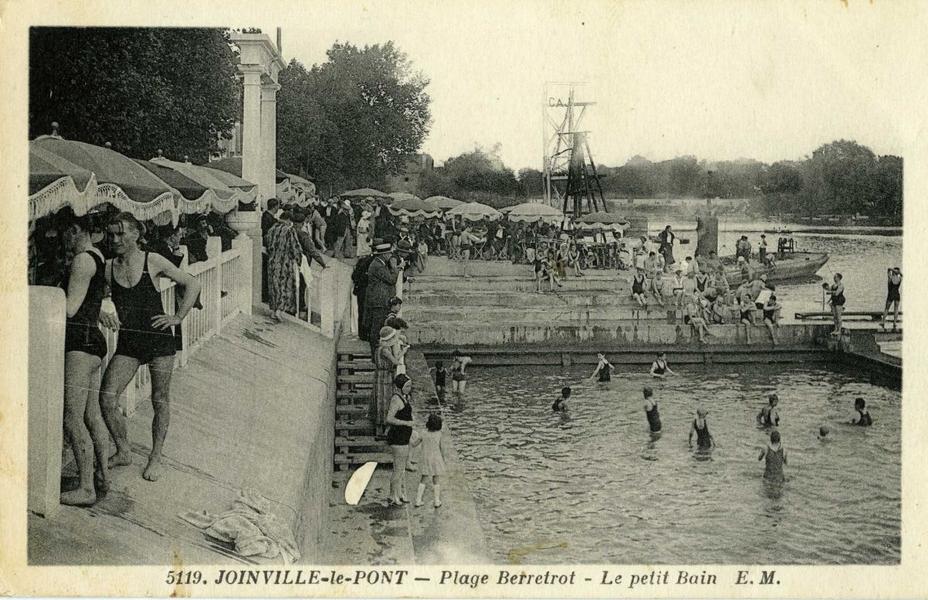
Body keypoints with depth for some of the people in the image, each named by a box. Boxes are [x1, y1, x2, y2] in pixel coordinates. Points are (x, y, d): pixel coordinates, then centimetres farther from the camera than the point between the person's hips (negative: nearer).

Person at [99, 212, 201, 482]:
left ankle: (155, 458, 19)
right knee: (106, 398, -7)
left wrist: (178, 317, -3)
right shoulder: (108, 268, 3)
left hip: (159, 339, -3)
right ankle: (123, 452, 12)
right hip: (127, 342, 3)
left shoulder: (153, 262, -4)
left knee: (160, 401, 4)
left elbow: (192, 284, 2)